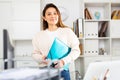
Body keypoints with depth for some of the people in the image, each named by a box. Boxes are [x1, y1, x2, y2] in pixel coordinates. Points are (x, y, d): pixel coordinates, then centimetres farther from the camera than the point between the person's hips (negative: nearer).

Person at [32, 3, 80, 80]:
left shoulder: (67, 31, 1)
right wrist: (42, 58, -11)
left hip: (62, 70, -1)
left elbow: (76, 50, -3)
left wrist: (63, 61, -16)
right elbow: (35, 53, 11)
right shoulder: (39, 35, 10)